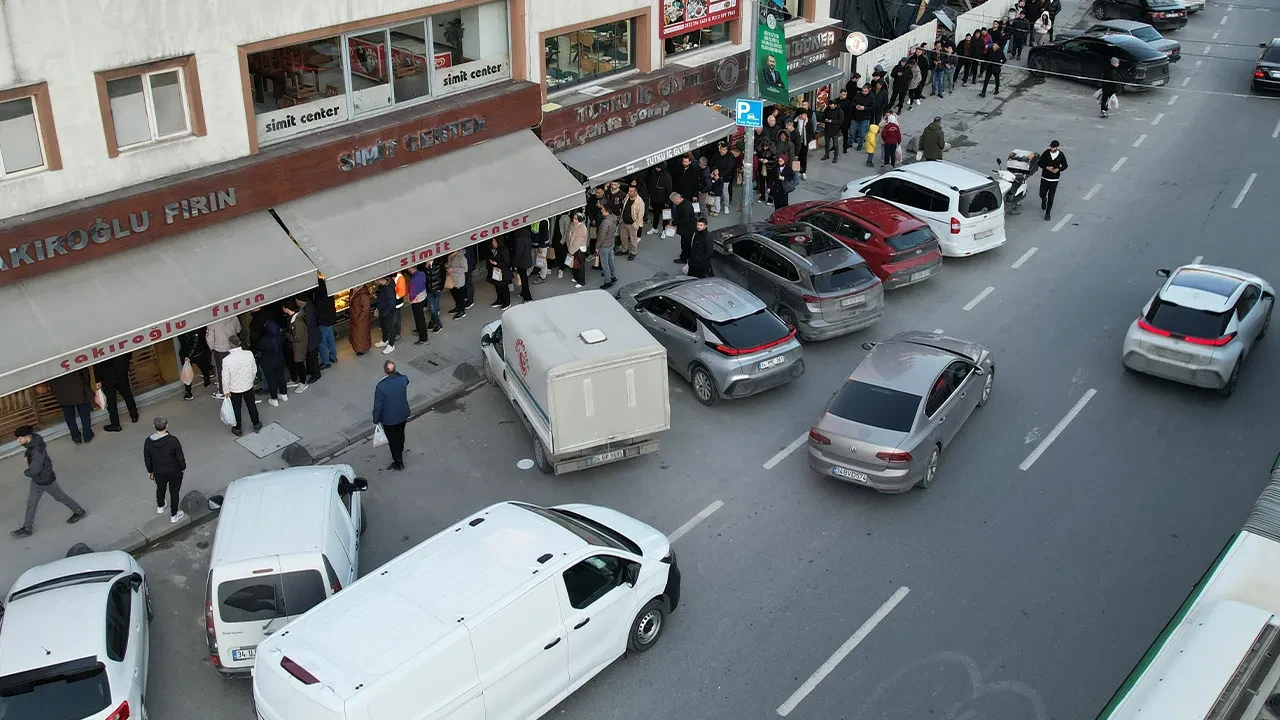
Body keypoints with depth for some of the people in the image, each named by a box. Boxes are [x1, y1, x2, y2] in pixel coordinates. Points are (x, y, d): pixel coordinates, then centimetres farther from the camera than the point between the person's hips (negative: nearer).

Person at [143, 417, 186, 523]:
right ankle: (174, 515, 33)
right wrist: (183, 467, 2)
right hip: (174, 472, -3)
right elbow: (180, 457, -18)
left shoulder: (148, 442, -17)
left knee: (160, 488, 31)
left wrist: (150, 471, 15)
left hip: (158, 472, 3)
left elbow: (147, 460, -2)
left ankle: (160, 507, 57)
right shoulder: (173, 440, -28)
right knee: (174, 492, 18)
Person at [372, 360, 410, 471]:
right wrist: (395, 373, -3)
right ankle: (400, 451, 57)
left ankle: (398, 463, 32)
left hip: (389, 419, -4)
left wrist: (376, 420, -5)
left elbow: (377, 406, -21)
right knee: (400, 434, 31)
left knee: (393, 440, 17)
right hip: (403, 415, 5)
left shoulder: (381, 387, -31)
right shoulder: (403, 380, -19)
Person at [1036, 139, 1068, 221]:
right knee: (1042, 194, 6)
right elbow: (1039, 163, -1)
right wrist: (1046, 167, -18)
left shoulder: (1061, 155, -7)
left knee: (1051, 197, 2)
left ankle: (1048, 213, 15)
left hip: (1054, 180, -1)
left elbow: (1065, 165, 5)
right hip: (1044, 178, 1)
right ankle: (1044, 200, 44)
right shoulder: (1046, 153, -9)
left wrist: (1058, 169, -16)